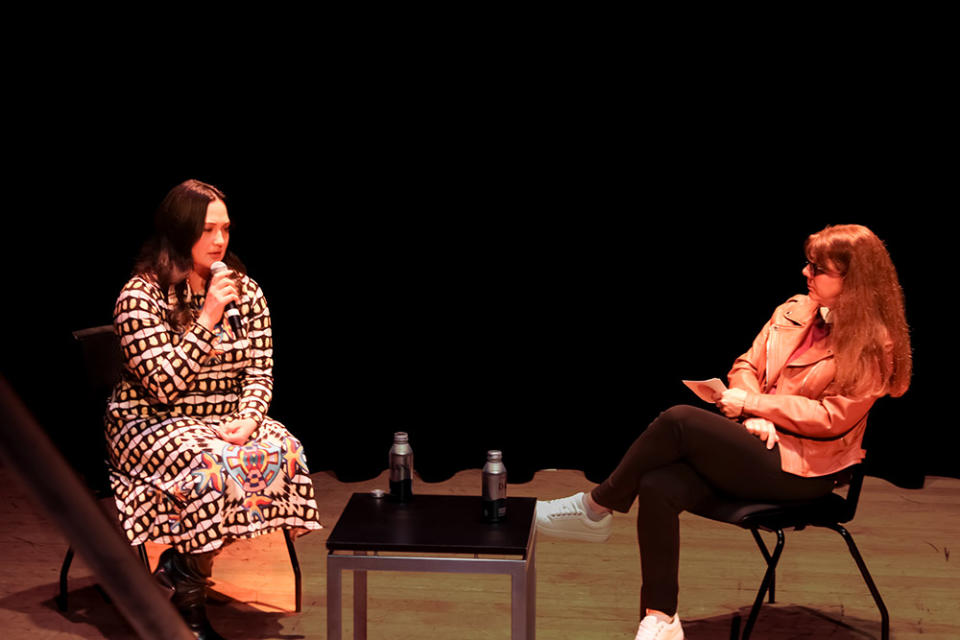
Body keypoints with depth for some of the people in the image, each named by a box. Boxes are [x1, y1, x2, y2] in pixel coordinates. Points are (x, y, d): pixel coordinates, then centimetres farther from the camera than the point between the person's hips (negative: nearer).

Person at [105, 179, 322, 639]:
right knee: (211, 469, -35)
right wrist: (208, 318, -23)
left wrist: (247, 420, -16)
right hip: (154, 424, -5)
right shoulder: (141, 296, -11)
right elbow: (163, 386, -20)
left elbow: (260, 373, 5)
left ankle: (179, 568, -11)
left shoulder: (246, 291, 6)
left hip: (226, 422, 5)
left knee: (284, 454, -25)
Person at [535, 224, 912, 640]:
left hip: (800, 469, -6)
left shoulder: (873, 345, -6)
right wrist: (755, 416, -7)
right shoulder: (793, 312, 12)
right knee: (658, 487, -23)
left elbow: (832, 418, -12)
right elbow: (746, 367, 14)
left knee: (678, 421, -26)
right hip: (756, 439, 6)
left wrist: (753, 403, -12)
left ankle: (596, 509, -7)